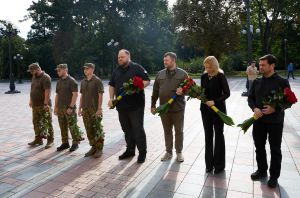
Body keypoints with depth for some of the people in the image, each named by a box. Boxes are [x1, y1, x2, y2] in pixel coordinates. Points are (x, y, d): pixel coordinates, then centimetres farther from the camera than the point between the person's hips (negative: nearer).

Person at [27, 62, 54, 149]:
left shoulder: (45, 77, -14)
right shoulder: (34, 77, 13)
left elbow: (47, 91, -21)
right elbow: (32, 89, 20)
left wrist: (46, 104, -24)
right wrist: (31, 100, 18)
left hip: (44, 105, -8)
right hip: (35, 105, 9)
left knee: (47, 123, -1)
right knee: (36, 122, 13)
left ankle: (50, 141, 8)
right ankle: (38, 139, 24)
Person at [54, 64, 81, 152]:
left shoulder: (72, 81, -9)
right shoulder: (59, 82, 14)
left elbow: (75, 94, -15)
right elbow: (57, 95, 18)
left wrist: (71, 107, -18)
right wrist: (55, 107, 13)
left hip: (69, 108, -7)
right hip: (60, 108, 7)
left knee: (72, 127, -1)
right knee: (63, 127, 12)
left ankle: (75, 143, 10)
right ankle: (65, 143, 23)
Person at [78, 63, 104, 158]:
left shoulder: (97, 80, -6)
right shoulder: (83, 82, 13)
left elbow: (100, 95, -10)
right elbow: (82, 96, 17)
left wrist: (99, 109, -15)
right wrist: (80, 108, 12)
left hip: (95, 109, -6)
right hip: (85, 109, 6)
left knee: (97, 130, 0)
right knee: (89, 130, 11)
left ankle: (99, 149, 10)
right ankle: (93, 147, 23)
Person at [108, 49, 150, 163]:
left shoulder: (137, 68, -3)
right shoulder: (116, 71, 16)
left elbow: (147, 81, -6)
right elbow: (112, 85, 21)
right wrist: (111, 98, 7)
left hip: (136, 105, -6)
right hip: (121, 106, 6)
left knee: (138, 129, -1)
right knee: (127, 129, 14)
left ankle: (142, 152, 11)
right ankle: (130, 150, 28)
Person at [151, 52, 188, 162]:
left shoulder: (182, 73, -2)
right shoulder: (160, 74, 8)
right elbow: (155, 91, 10)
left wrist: (182, 91, -23)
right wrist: (153, 105, 9)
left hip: (178, 108, -3)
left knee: (179, 131, 8)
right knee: (167, 131, 12)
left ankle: (179, 152, 23)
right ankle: (168, 152, 26)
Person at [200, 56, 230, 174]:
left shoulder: (220, 76, -10)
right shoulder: (204, 76, 4)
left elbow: (227, 93, -11)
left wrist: (215, 101, -23)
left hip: (218, 109, -5)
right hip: (205, 109, 5)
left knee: (218, 135, 7)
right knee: (208, 136, 10)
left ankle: (219, 164, 19)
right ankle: (209, 164, 22)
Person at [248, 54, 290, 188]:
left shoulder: (282, 82, -6)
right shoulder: (257, 82, 6)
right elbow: (250, 98, 9)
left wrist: (275, 108, -23)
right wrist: (254, 108, -11)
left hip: (275, 121, -4)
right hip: (259, 120, 4)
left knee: (275, 149, 8)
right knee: (259, 147, 14)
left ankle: (274, 176, 24)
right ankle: (262, 170, 34)